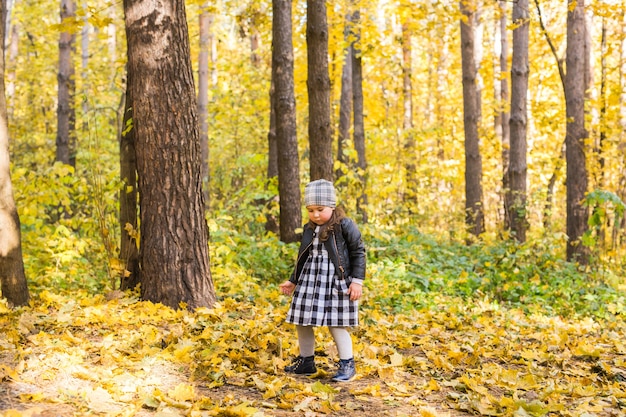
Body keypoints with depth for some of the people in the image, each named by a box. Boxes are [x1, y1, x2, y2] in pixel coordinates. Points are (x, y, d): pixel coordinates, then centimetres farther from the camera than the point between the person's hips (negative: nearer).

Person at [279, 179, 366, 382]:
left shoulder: (345, 225, -10)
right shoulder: (309, 229, 8)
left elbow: (359, 252, -7)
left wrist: (357, 281, -12)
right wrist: (293, 281, 22)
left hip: (336, 283, -6)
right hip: (309, 281, 7)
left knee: (336, 325, -5)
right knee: (302, 322, 9)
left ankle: (347, 364, 11)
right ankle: (306, 361, 26)